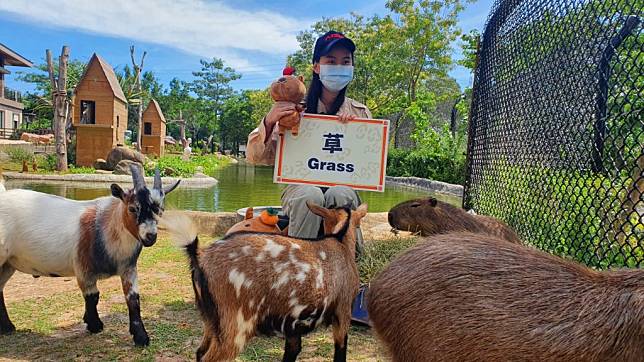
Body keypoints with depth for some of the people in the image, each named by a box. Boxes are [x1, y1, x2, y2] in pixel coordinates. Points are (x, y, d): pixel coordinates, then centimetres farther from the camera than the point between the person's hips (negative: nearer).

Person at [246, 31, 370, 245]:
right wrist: (269, 122, -20)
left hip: (345, 189, 1)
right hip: (300, 188, -1)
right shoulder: (295, 110, 2)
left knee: (339, 194, -34)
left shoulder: (360, 113, 7)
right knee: (310, 196, -36)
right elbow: (255, 157, -2)